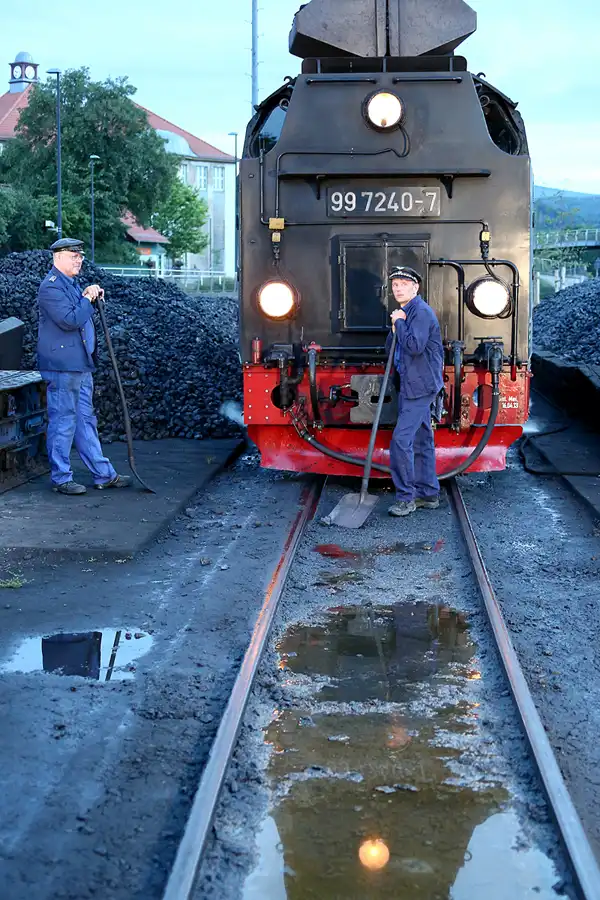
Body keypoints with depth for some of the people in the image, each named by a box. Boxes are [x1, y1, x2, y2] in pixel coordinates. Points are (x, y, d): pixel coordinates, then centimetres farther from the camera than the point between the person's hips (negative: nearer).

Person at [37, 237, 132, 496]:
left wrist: (92, 296, 9)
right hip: (62, 366, -10)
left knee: (85, 420, 13)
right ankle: (60, 478, 5)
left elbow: (83, 316, 27)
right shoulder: (51, 286, -13)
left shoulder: (70, 284, 19)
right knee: (63, 422, -3)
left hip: (80, 366, 10)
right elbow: (69, 320, -23)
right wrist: (88, 299, -10)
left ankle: (103, 474, 18)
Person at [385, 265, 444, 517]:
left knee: (401, 440, -13)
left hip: (420, 386, -10)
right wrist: (395, 328, -3)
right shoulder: (405, 312, 17)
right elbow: (392, 350, 16)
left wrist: (399, 323, -15)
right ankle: (428, 494, 20)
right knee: (421, 440, 14)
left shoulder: (421, 312, -14)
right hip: (413, 385, 10)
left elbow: (414, 346, -28)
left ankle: (405, 497, -9)